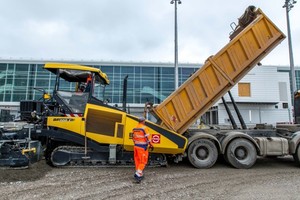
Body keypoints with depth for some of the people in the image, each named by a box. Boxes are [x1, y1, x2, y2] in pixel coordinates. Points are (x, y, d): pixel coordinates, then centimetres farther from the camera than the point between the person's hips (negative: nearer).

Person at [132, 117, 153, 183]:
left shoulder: (134, 129, 7)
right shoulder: (144, 128, -14)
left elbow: (133, 138, 12)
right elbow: (147, 138, -14)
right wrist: (150, 145, -4)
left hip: (136, 146, 7)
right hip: (143, 147, -7)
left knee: (137, 161, 14)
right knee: (143, 161, 0)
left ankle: (140, 174, 24)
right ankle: (137, 174, -9)